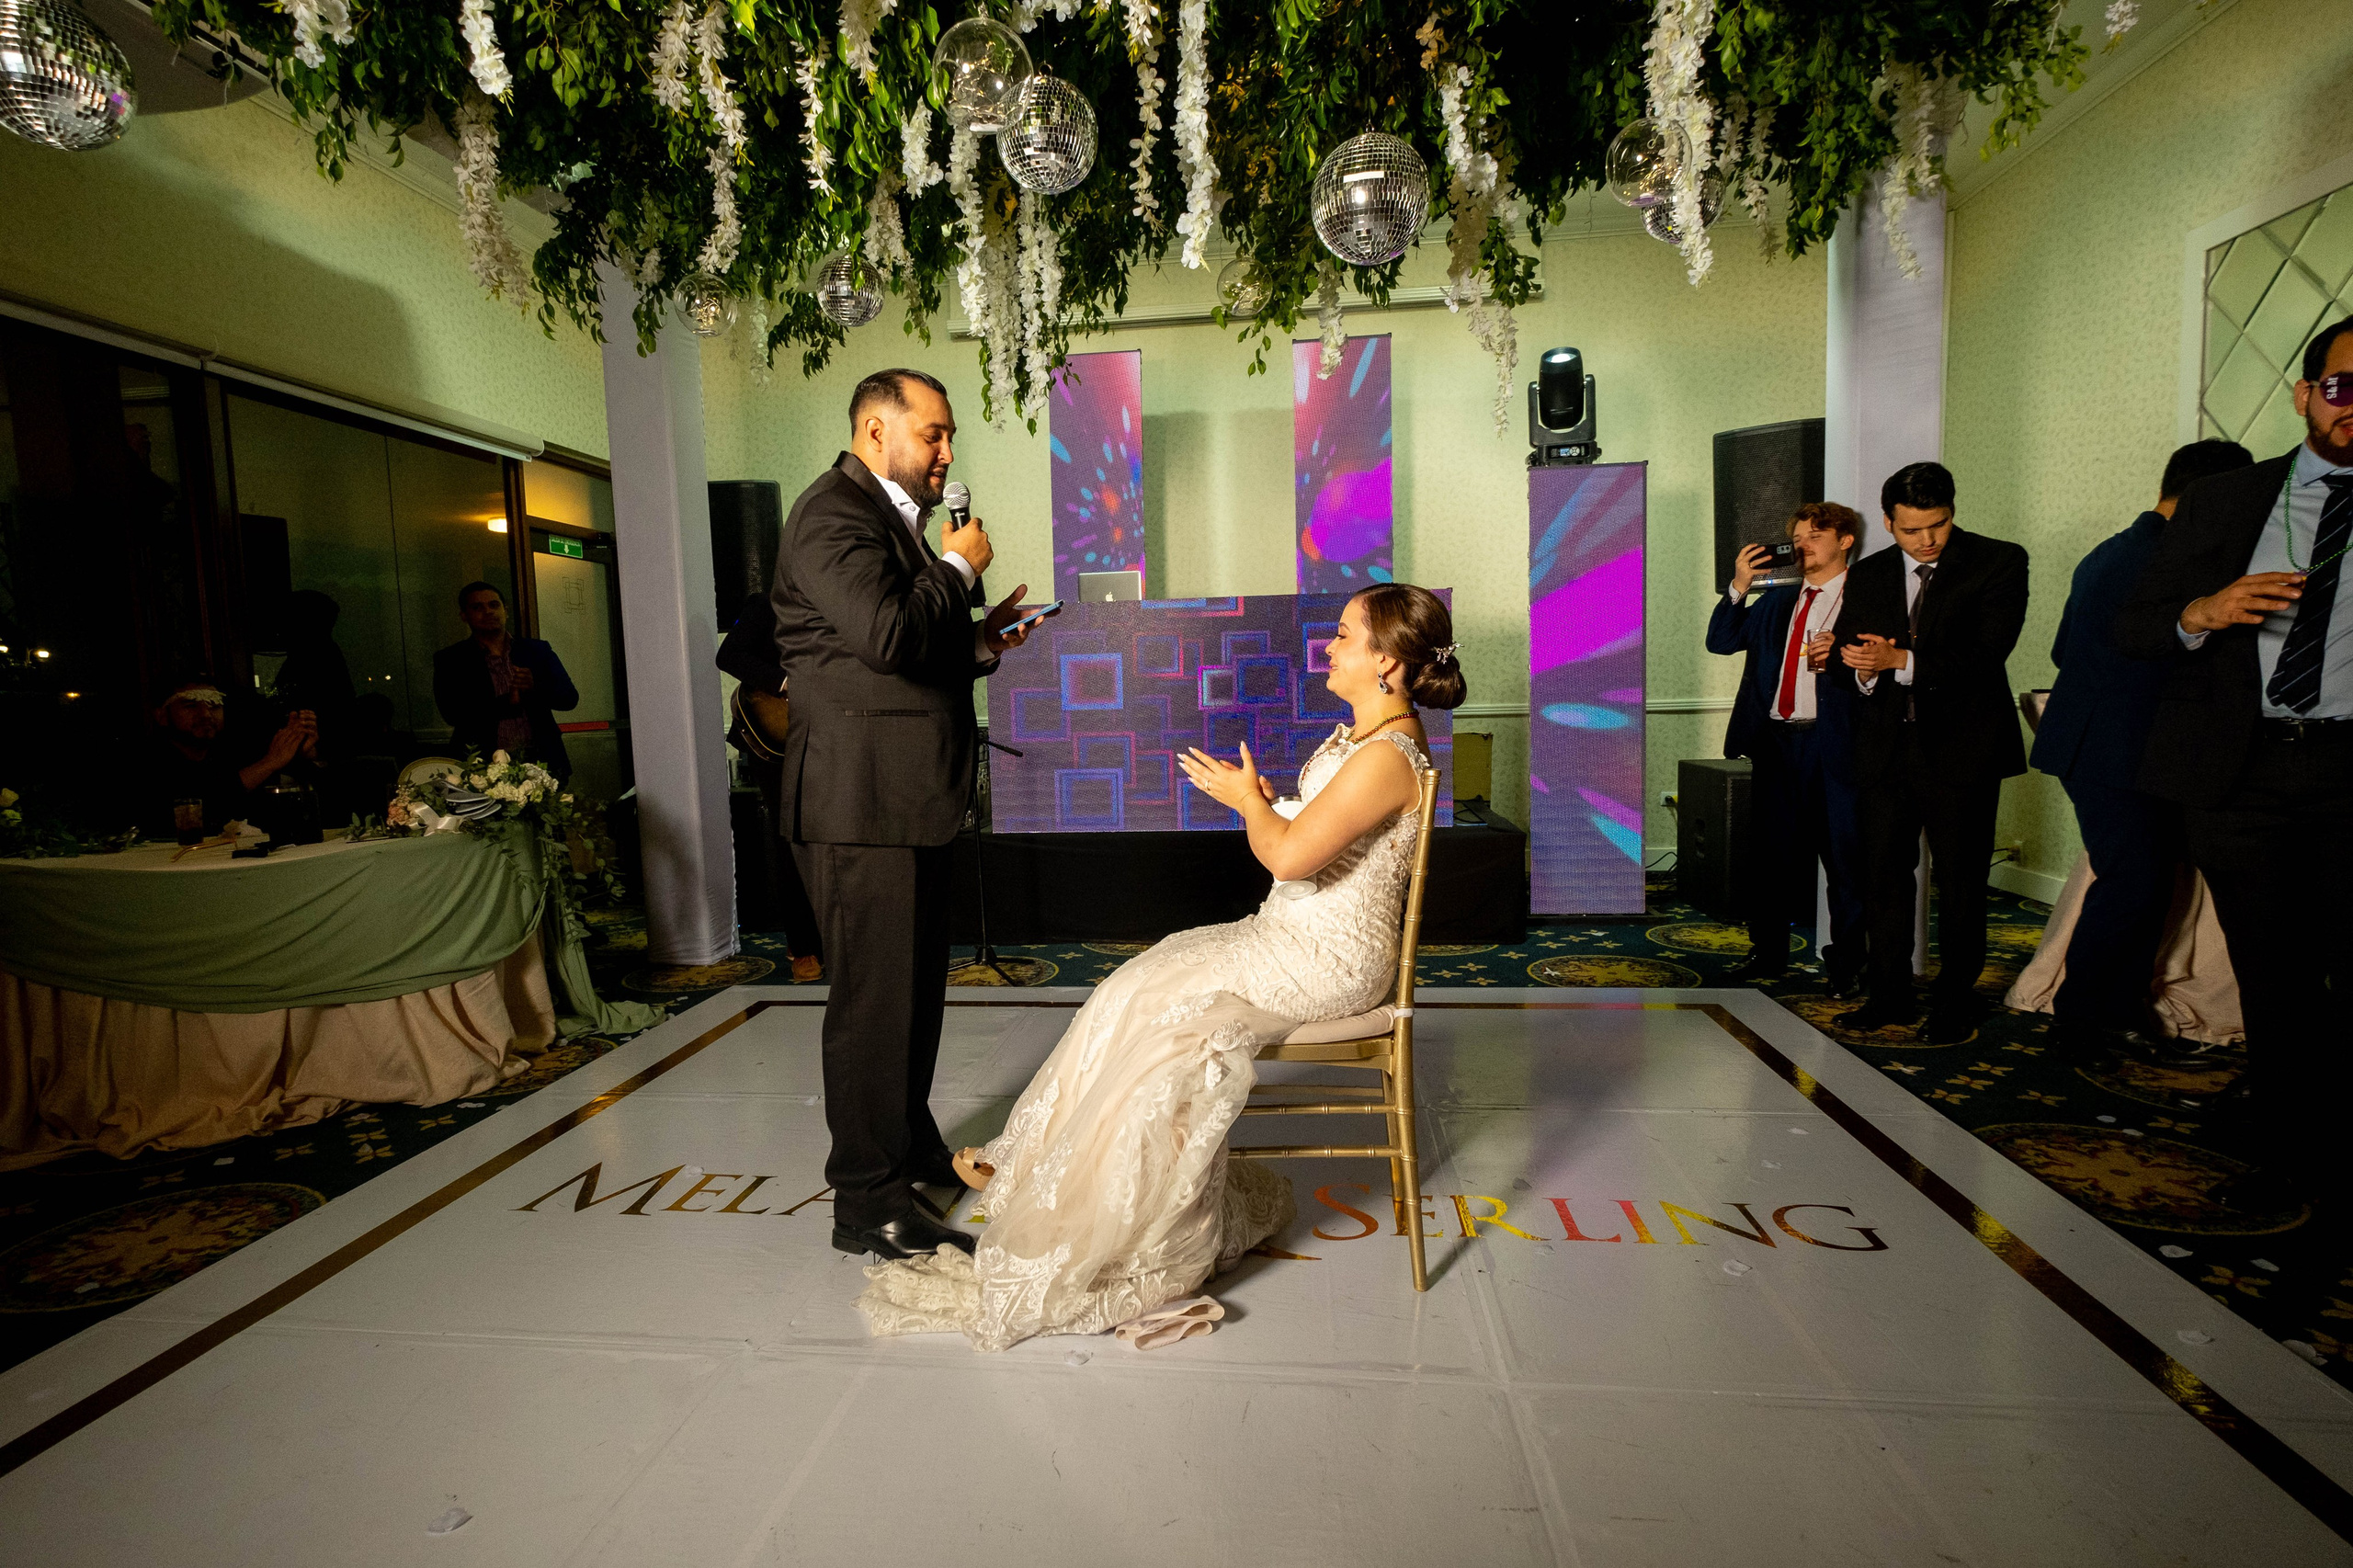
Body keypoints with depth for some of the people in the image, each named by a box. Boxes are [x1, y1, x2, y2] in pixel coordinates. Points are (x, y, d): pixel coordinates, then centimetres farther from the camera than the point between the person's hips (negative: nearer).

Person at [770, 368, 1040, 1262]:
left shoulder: (893, 520, 21)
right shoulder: (834, 516, -11)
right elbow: (887, 633, -27)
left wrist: (980, 643, 9)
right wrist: (959, 569, -13)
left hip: (908, 801, 11)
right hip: (860, 804, -11)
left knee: (916, 987, 20)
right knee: (874, 1000, -2)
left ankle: (911, 1146, 38)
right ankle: (868, 1204, 12)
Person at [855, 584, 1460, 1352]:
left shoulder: (1388, 756, -21)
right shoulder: (1357, 734, 11)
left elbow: (1289, 855, -27)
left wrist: (1247, 798, -8)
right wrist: (1261, 800, 0)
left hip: (1328, 961, -9)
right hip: (1291, 935, 9)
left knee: (1152, 1009, -12)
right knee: (1139, 988, 0)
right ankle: (1043, 1167, 8)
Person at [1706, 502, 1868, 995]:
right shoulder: (1777, 601, 18)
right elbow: (1720, 641, 11)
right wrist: (1738, 588, 1)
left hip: (1832, 742, -5)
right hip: (1776, 740, 5)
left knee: (1844, 856, -1)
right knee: (1769, 853, 11)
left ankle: (1845, 966, 13)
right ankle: (1767, 956, 23)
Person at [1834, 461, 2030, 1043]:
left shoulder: (1999, 562, -2)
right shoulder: (1866, 575, 10)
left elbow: (1986, 654, -14)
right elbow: (1847, 648, 10)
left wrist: (1900, 661, -21)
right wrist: (1863, 671, -12)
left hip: (1962, 748, -3)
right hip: (1886, 749, 4)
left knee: (1960, 882, 6)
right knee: (1883, 876, 7)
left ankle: (1957, 1001, 19)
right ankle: (1891, 995, 18)